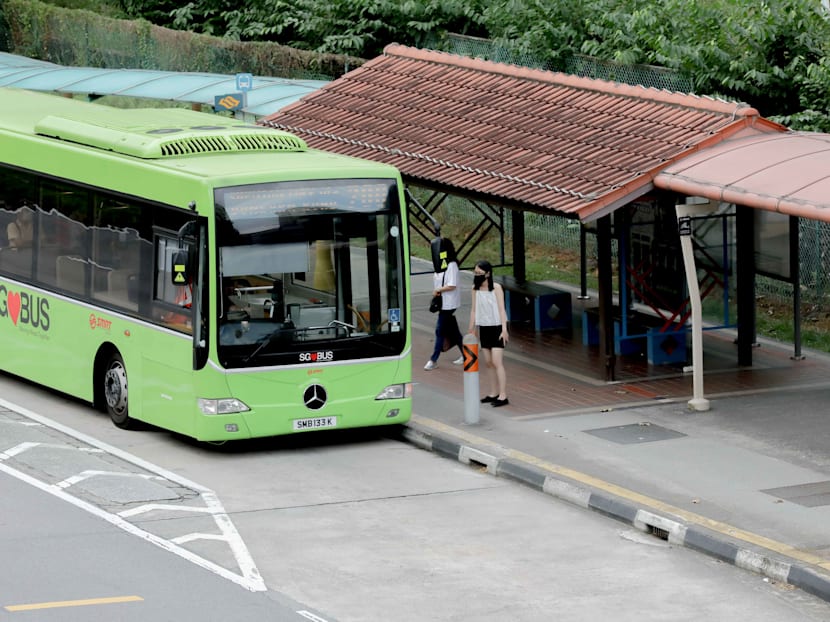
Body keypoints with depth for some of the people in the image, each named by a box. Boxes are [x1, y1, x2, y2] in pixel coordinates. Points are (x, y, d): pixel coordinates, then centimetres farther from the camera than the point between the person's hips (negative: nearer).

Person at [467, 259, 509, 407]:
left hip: (496, 328, -6)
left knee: (497, 362, -10)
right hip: (484, 328, 6)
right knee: (488, 362, 9)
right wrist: (471, 330, 11)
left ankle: (503, 396, -10)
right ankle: (494, 393, 18)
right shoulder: (475, 289, 5)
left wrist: (504, 330, -15)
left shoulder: (496, 288, -10)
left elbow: (501, 309, -11)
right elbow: (474, 310, 10)